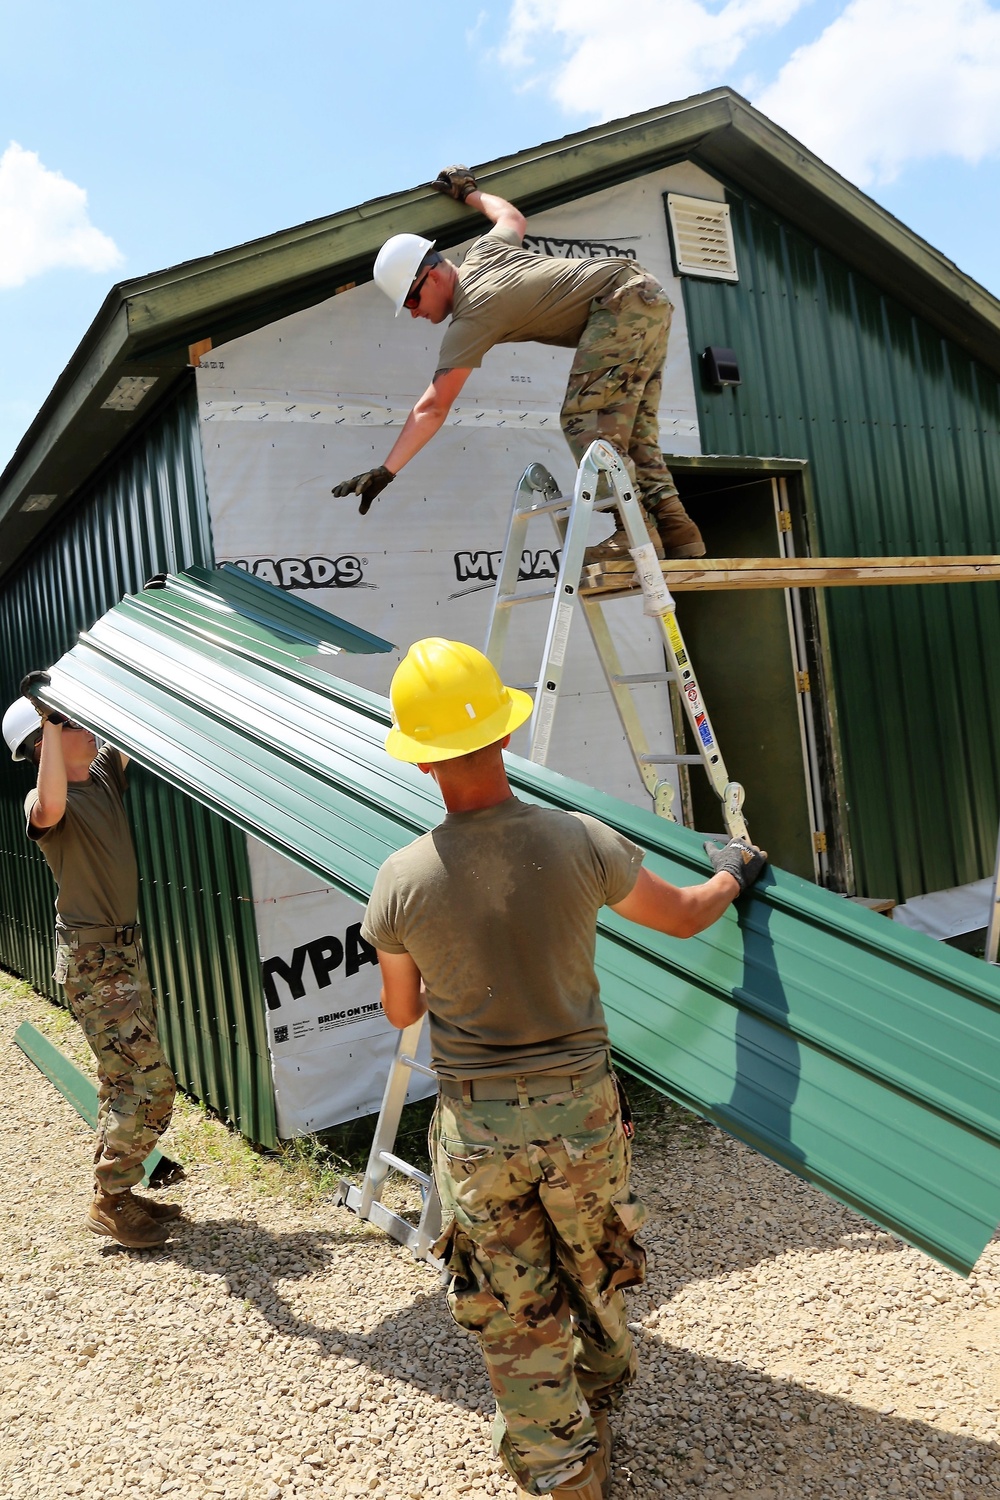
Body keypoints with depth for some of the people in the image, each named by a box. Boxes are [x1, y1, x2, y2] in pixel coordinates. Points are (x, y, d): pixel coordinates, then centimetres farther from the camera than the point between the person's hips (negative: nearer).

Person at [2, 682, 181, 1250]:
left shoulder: (106, 770, 6)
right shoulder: (46, 801, -17)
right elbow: (51, 808, -41)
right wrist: (49, 721, -38)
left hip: (125, 948, 8)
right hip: (92, 958, -8)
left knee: (128, 1080, 15)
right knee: (151, 1082, -9)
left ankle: (117, 1192, 27)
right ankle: (109, 1204, 5)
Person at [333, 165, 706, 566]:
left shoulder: (470, 319, -10)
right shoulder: (483, 251, 14)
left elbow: (433, 408, -14)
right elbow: (513, 216, 38)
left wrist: (386, 470, -14)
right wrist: (469, 193, 53)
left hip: (620, 302, -10)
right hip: (651, 295, 10)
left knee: (585, 420, -15)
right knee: (634, 427, 7)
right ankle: (674, 527, 0)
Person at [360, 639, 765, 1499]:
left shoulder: (403, 881, -17)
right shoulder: (582, 844, -17)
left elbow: (402, 1013, 0)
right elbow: (684, 916, 2)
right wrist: (733, 874, 23)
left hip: (477, 1123, -2)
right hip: (581, 1106, 2)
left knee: (515, 1314, 19)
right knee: (597, 1273, 29)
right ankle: (603, 1388, 57)